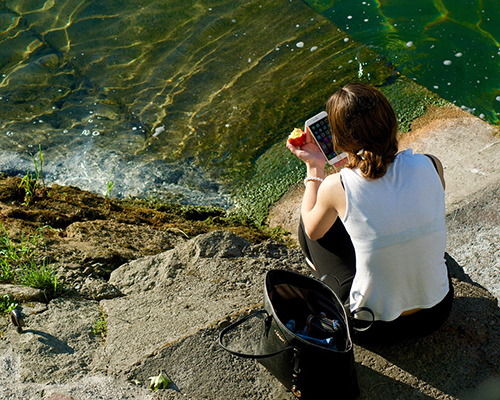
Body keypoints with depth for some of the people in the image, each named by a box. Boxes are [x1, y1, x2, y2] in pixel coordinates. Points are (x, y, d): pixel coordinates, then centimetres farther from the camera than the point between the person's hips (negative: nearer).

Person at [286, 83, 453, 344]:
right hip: (436, 313, 3)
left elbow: (312, 230, 3)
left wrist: (315, 168, 10)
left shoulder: (336, 187, -20)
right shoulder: (429, 166, -13)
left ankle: (323, 269, 40)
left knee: (314, 225, 15)